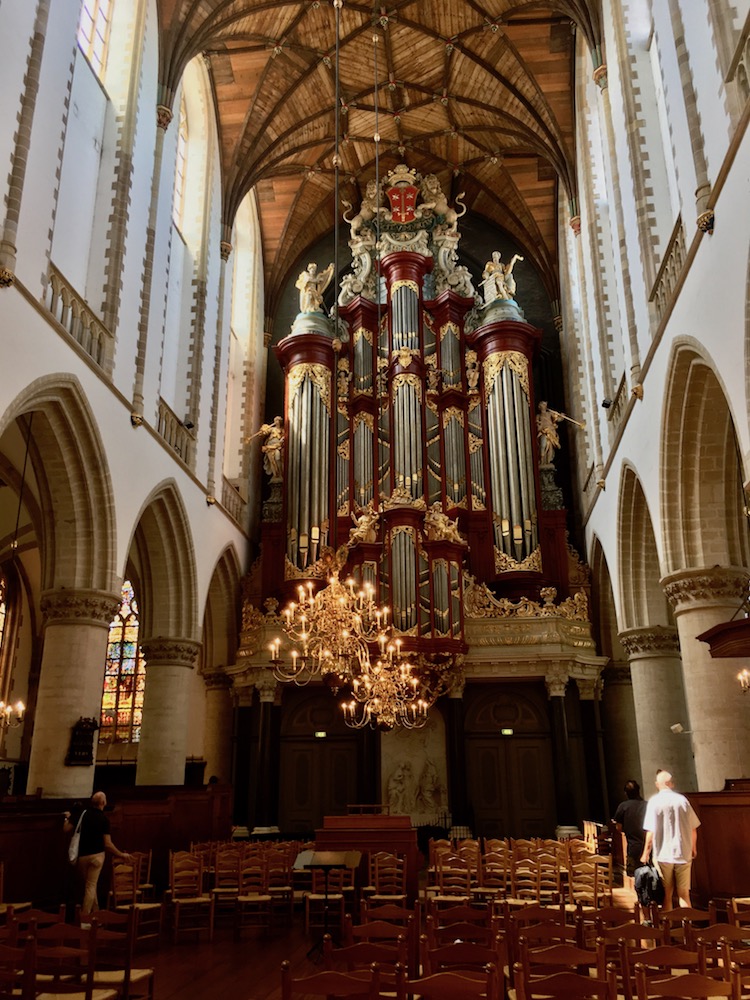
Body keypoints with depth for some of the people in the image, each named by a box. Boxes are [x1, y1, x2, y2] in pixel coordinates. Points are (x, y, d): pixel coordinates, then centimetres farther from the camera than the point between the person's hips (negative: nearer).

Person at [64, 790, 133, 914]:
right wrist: (121, 855, -1)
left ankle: (94, 912, 27)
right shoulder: (104, 819, -13)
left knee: (88, 885, 18)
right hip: (96, 855, -4)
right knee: (91, 886, 4)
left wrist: (67, 818, 19)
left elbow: (67, 830, -1)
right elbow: (107, 844, -13)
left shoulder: (82, 814, -5)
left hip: (81, 855, 4)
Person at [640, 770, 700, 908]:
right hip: (684, 854, 3)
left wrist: (646, 853, 0)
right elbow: (693, 828, 6)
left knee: (667, 894, 9)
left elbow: (651, 832, -11)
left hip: (663, 855, -2)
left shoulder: (654, 801, -8)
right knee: (684, 894, 10)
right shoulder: (682, 800, 1)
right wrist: (693, 848, 24)